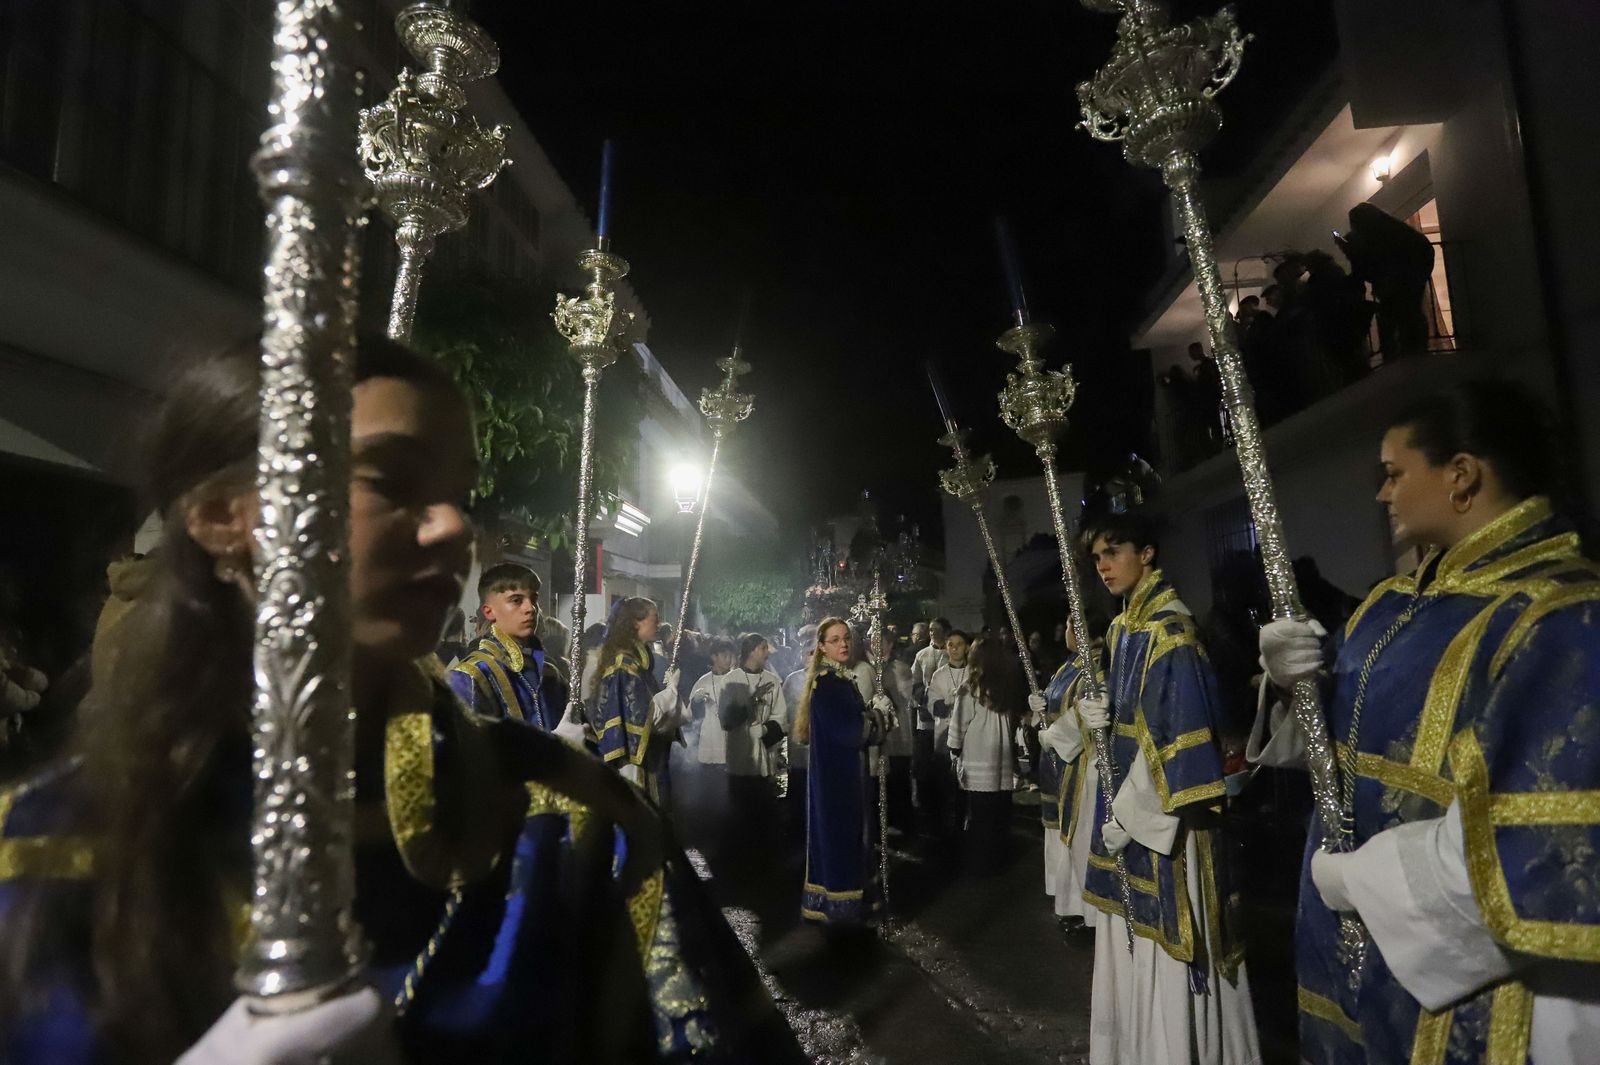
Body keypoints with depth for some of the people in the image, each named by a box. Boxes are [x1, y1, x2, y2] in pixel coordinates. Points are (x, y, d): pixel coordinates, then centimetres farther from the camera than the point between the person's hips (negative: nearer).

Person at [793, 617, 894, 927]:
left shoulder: (843, 679, 10)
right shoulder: (826, 683, -18)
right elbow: (848, 731, -23)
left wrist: (875, 716, -6)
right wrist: (879, 715, -9)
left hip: (847, 771, 9)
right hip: (834, 773, -9)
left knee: (849, 833, 16)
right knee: (838, 834, 0)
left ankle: (853, 902, 28)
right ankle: (837, 905, 13)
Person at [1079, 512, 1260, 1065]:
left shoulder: (1169, 627, -16)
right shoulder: (1123, 629, 11)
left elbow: (1176, 727, -21)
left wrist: (1126, 815, -17)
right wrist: (1103, 715, -4)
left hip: (1162, 813, -9)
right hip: (1129, 801, 9)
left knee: (1167, 938, 2)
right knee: (1133, 938, 17)